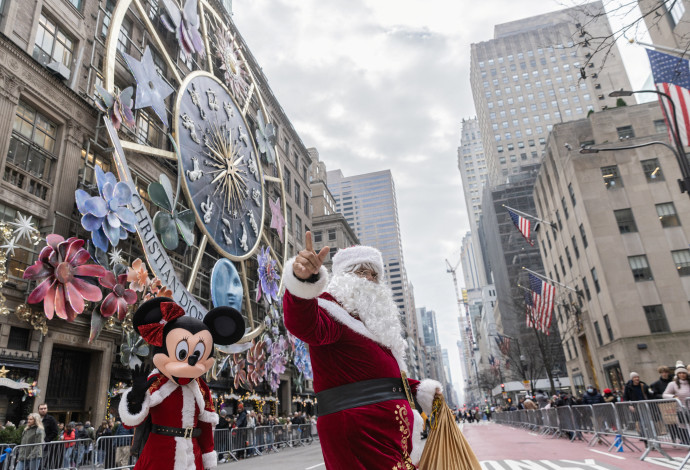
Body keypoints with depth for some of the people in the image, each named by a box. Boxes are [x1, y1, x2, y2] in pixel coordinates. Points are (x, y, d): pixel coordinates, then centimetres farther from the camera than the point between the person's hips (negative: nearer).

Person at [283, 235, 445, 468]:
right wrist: (303, 281, -51)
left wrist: (421, 390, 25)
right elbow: (306, 327, -33)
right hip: (357, 426, -9)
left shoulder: (371, 318, 21)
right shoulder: (332, 307, -7)